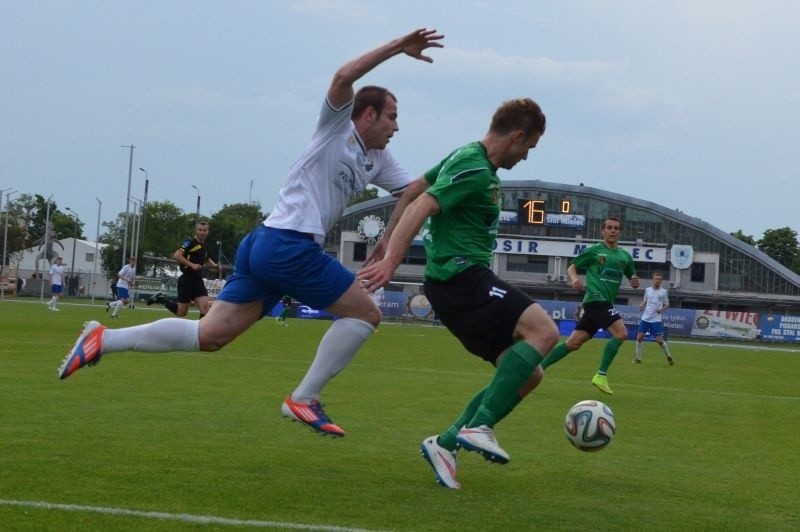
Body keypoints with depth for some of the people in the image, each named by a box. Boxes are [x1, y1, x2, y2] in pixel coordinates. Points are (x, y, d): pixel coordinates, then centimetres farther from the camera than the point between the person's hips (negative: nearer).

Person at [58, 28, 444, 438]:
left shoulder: (377, 159, 21)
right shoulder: (336, 128, -1)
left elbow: (413, 189, 28)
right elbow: (343, 77, -18)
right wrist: (396, 46, -17)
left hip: (264, 246, 9)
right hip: (288, 246, -9)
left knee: (208, 336, 4)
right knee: (365, 313, -1)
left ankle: (103, 339, 3)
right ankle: (303, 400, -2)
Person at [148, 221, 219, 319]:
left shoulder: (204, 247, 14)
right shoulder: (190, 243, -10)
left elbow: (207, 260, 34)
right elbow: (176, 255, -23)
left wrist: (215, 266, 14)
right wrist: (192, 265, -27)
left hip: (198, 280, 7)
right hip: (187, 280, -7)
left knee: (205, 308, -9)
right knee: (181, 312, 0)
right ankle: (160, 299, 21)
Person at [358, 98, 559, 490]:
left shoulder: (467, 157, 18)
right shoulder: (476, 169, -12)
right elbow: (422, 207, -22)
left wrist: (388, 245, 30)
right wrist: (391, 261, -31)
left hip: (463, 284, 10)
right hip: (461, 278, -10)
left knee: (527, 374, 7)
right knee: (544, 331, -25)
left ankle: (446, 444, 5)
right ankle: (479, 426, -26)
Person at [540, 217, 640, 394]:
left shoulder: (625, 256, 14)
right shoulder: (593, 251, 0)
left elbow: (633, 278, 23)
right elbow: (571, 268, 4)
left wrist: (635, 282, -1)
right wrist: (574, 279, -18)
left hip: (606, 303, 6)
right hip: (596, 299, -6)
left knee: (573, 343, 5)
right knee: (621, 333, -21)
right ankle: (601, 375, -14)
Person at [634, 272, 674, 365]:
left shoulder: (663, 291, -1)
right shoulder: (647, 290, 6)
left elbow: (667, 304, 5)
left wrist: (662, 309, -15)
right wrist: (641, 305, -3)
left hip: (657, 319, -3)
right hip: (645, 318, 3)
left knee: (659, 340, -7)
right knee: (639, 337, -4)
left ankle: (669, 356, 15)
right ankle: (638, 358, 9)